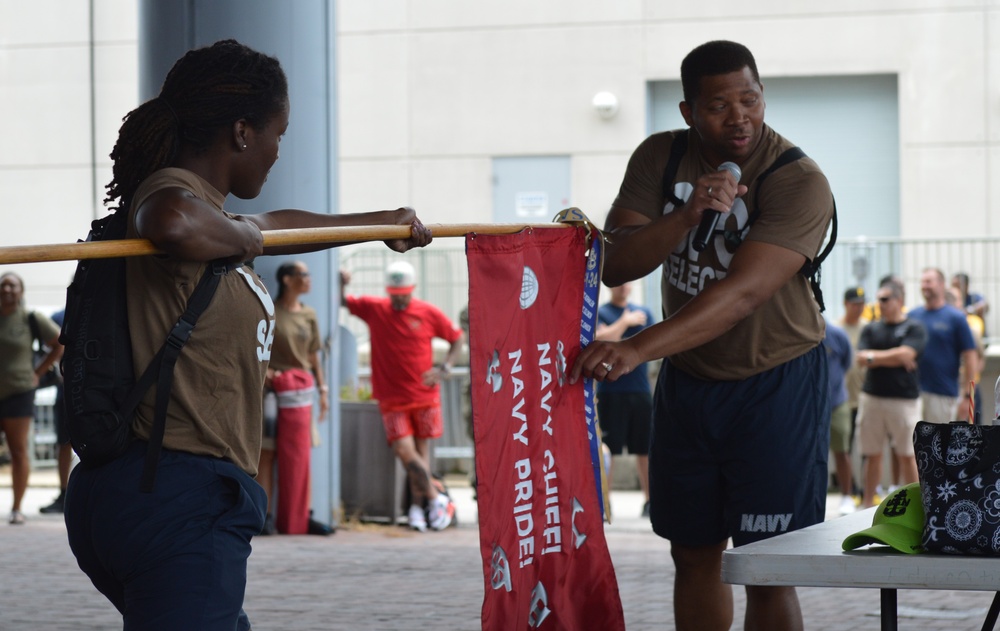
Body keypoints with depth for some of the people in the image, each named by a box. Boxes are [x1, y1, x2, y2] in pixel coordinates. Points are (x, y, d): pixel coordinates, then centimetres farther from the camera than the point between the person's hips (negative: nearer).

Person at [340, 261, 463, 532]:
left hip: (425, 395, 0)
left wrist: (444, 368, -6)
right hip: (392, 399, 0)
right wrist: (341, 283, -14)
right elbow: (341, 302, 8)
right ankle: (436, 498, 2)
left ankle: (418, 506, 16)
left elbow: (457, 338, 9)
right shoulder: (373, 308, 2)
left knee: (421, 449, 5)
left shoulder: (428, 313, 0)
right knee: (404, 451, -11)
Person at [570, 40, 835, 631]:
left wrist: (637, 350, -41)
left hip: (776, 383, -5)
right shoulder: (660, 158, -3)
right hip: (687, 379, 5)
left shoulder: (800, 182, -20)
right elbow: (617, 265, -10)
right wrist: (686, 216, -28)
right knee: (694, 555, 12)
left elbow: (743, 293, -31)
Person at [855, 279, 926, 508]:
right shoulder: (872, 329, 12)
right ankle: (868, 503, 13)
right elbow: (861, 358, 0)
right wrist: (893, 358, -8)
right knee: (872, 454, 7)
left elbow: (906, 354, -14)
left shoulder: (914, 328, 0)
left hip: (904, 399, -4)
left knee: (907, 455, 0)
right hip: (872, 397, 4)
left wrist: (874, 357, -5)